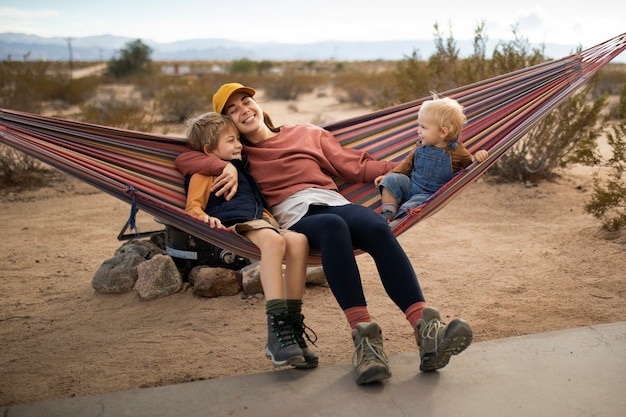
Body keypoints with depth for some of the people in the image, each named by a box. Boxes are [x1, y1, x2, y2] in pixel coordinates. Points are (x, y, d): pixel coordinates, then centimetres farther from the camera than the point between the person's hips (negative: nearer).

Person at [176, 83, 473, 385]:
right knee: (333, 226, -38)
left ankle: (426, 329, -42)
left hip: (335, 203, 2)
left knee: (377, 227, -32)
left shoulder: (308, 134, 28)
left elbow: (356, 167, 24)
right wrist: (225, 167, -5)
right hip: (295, 218, -2)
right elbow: (184, 160, 14)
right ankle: (364, 336, -46)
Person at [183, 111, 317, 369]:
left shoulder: (242, 169, 36)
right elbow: (192, 207, 3)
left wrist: (270, 219, 24)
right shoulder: (204, 173, 15)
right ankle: (276, 331, -47)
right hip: (235, 226, -7)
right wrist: (206, 217, -17)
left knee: (298, 240, -26)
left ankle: (292, 326, -26)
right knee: (273, 239, -39)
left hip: (260, 223, 7)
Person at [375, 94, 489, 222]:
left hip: (430, 195, -5)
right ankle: (388, 214, -22)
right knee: (392, 180, -18)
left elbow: (470, 164, 7)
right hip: (410, 185, 5)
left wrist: (477, 156, -17)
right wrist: (388, 176, 9)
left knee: (409, 207, -32)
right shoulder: (421, 147, 5)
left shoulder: (455, 151, -7)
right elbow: (407, 164, 16)